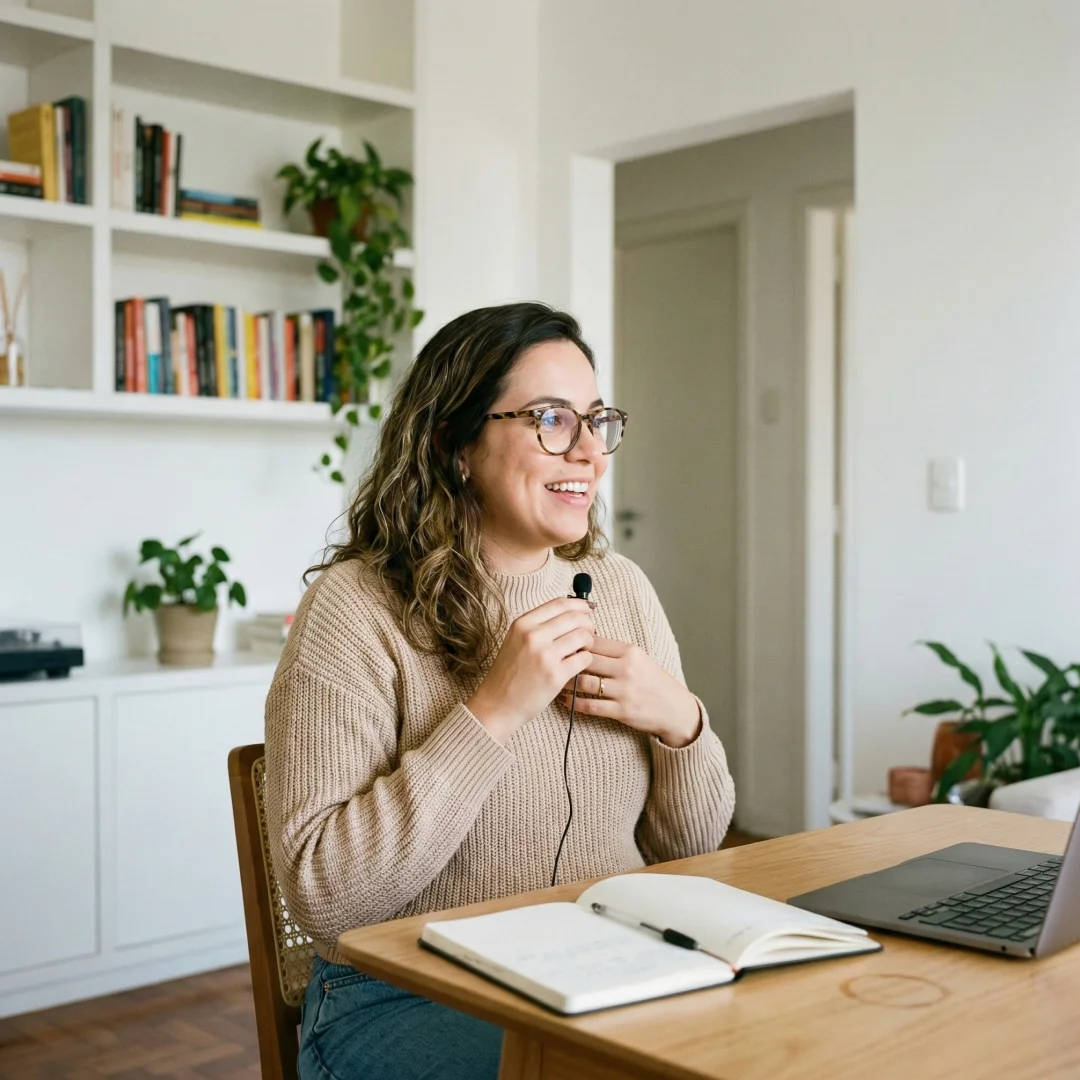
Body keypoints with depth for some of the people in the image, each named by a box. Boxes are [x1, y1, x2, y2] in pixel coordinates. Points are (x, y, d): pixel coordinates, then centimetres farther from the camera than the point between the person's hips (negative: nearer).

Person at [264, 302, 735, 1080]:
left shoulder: (621, 588, 4)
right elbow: (322, 899, -20)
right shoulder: (356, 608, -13)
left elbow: (691, 846, 10)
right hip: (407, 1000, -5)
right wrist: (491, 714, -24)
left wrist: (681, 722, -11)